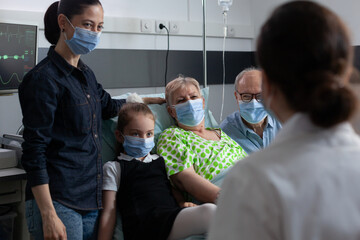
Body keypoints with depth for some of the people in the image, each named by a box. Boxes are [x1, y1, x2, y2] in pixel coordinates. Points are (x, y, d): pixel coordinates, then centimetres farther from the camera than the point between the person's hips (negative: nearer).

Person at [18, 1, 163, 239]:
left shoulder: (86, 74, 12)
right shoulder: (44, 79, -12)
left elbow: (107, 105, 32)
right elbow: (34, 152, -15)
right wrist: (48, 217, -18)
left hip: (90, 199, 8)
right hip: (58, 202, -7)